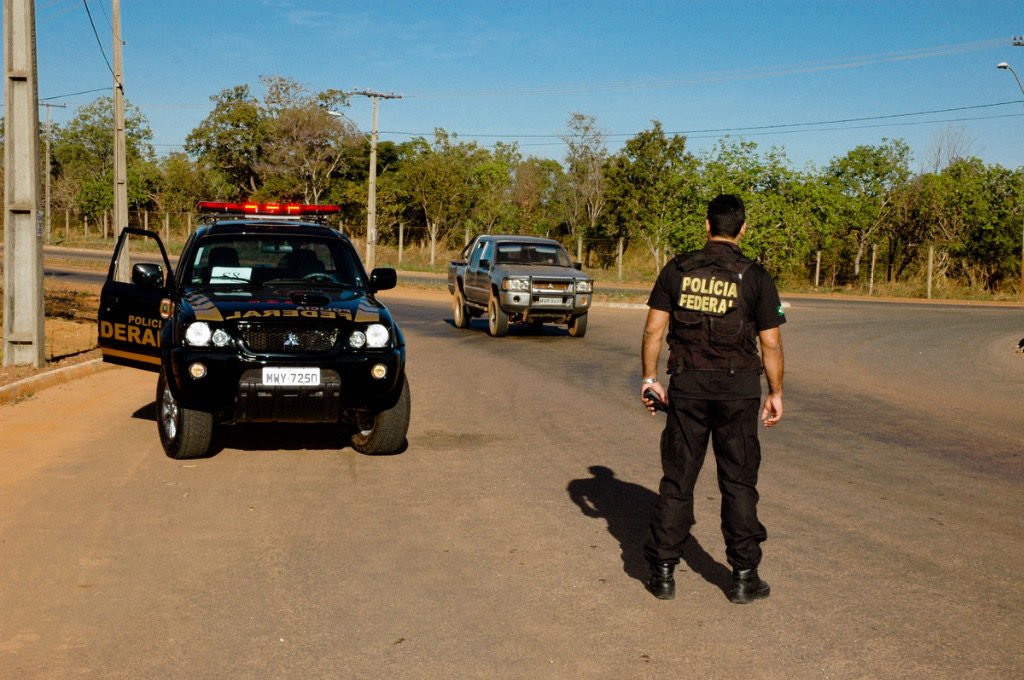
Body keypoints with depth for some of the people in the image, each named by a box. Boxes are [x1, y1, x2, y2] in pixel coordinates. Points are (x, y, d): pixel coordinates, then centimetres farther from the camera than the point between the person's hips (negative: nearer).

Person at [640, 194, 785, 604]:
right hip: (737, 389, -1)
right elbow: (771, 344, -2)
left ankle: (663, 573, 12)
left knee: (677, 480, 8)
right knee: (738, 483, 8)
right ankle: (744, 577, 12)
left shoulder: (677, 270, 1)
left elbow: (653, 329, -1)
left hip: (687, 386, 1)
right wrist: (775, 393, 7)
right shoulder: (755, 278, -3)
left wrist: (649, 378, 7)